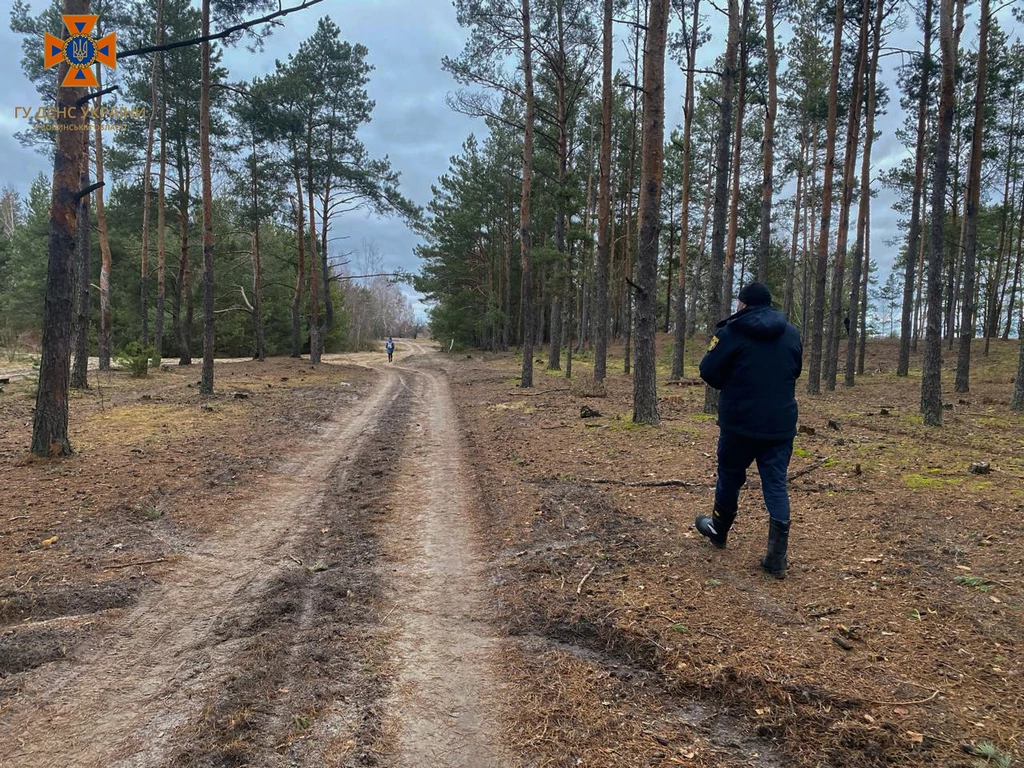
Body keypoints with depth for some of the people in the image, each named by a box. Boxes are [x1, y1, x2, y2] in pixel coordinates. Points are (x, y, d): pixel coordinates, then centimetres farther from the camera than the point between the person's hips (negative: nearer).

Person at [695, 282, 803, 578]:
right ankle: (777, 557, 1)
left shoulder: (732, 331, -10)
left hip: (740, 422, -3)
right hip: (781, 424, 4)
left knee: (730, 477, 16)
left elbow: (709, 372, -8)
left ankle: (719, 531, 37)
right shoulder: (791, 333, 7)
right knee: (777, 485, 4)